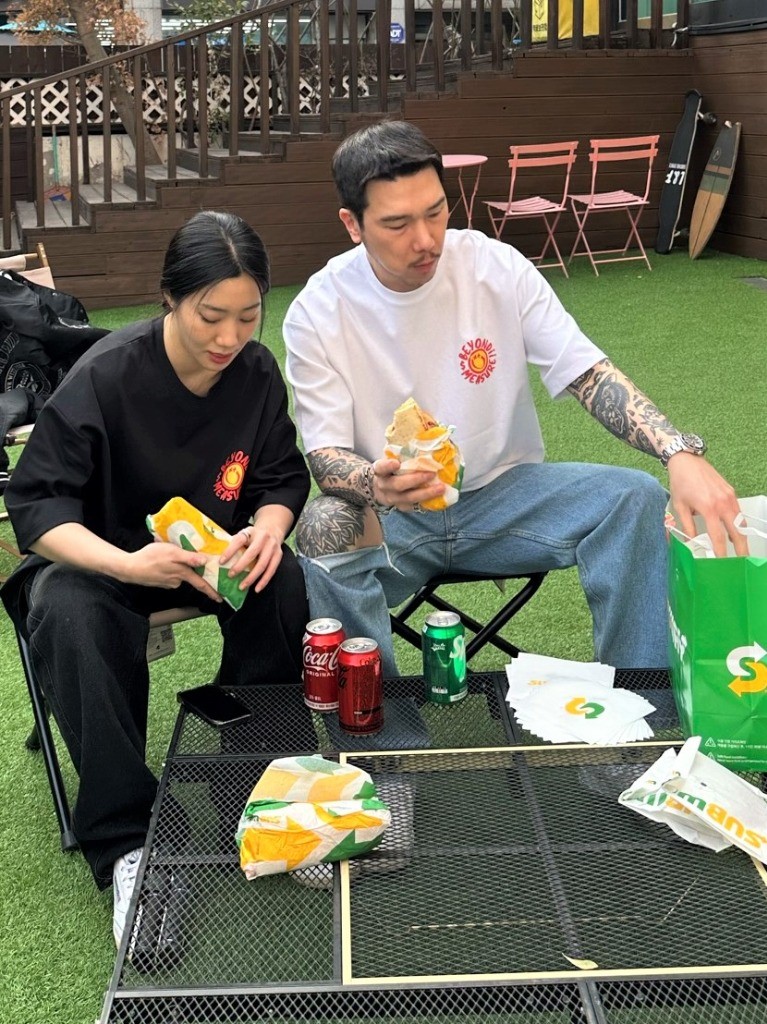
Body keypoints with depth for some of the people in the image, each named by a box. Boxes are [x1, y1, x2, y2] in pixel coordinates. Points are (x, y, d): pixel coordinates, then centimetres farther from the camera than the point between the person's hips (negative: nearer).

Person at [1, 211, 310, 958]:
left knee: (282, 581, -27)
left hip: (211, 554, 3)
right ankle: (123, 840, -28)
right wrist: (127, 564, -41)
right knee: (69, 613, -36)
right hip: (101, 558, -3)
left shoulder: (256, 373, -11)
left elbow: (282, 477, 0)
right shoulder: (103, 377, -23)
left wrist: (267, 529, -26)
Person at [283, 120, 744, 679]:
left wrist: (681, 454, -27)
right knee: (323, 529, -35)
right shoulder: (316, 314, -11)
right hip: (390, 515, -1)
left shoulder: (497, 267, -8)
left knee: (637, 498, -22)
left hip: (506, 491, 2)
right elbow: (326, 454, -11)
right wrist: (376, 484, -37)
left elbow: (590, 374, -10)